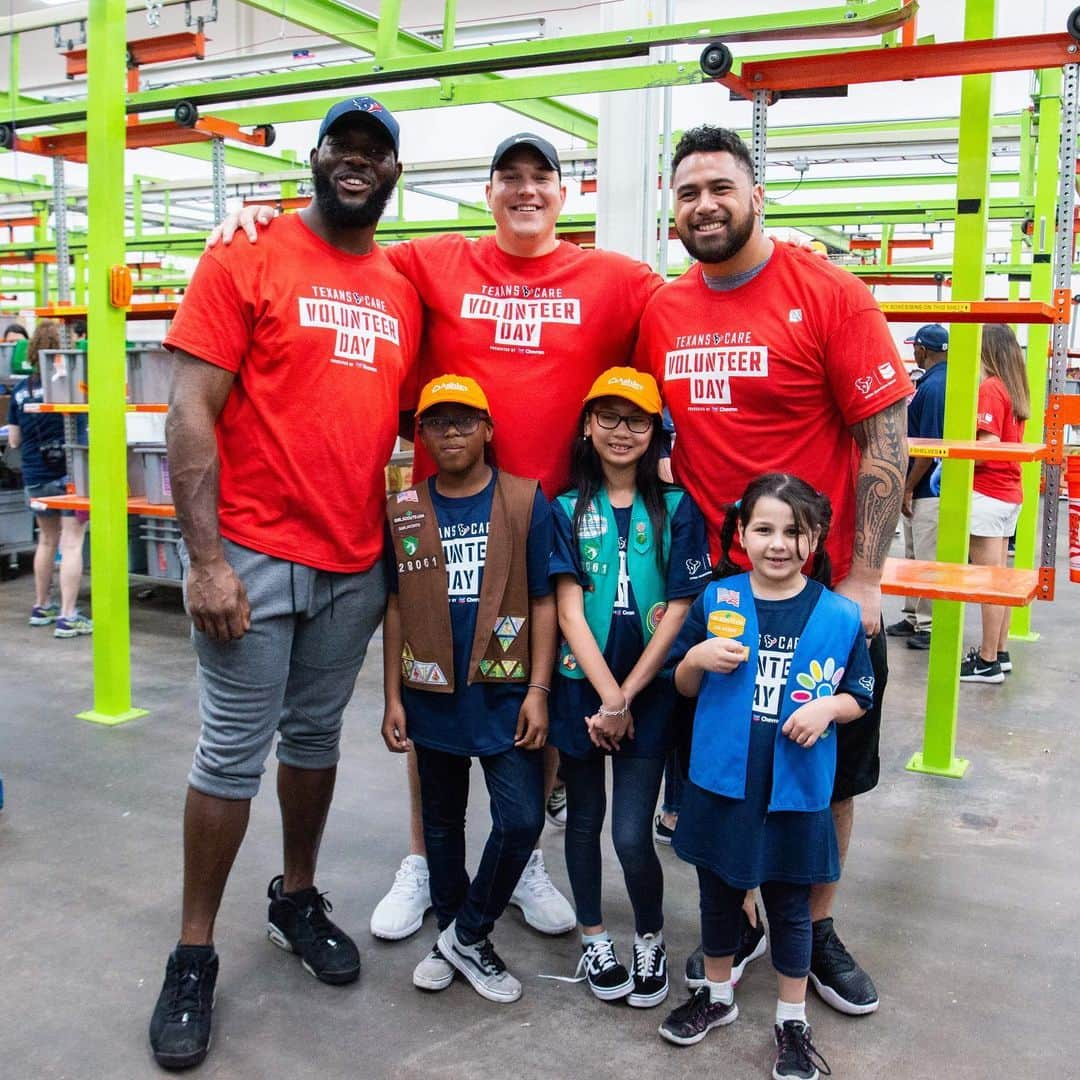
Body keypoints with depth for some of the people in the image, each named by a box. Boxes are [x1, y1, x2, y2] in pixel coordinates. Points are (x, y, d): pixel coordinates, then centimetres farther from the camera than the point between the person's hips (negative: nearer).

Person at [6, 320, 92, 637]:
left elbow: (14, 441, 9)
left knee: (47, 540, 21)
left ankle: (41, 607, 31)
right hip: (68, 473, -5)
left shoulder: (21, 390, 5)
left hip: (35, 476, 6)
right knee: (71, 544, -2)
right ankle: (67, 618, -3)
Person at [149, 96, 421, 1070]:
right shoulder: (246, 263, -4)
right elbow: (191, 415, -9)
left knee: (317, 737, 16)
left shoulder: (403, 295, 10)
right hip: (254, 558, -4)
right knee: (234, 753, 2)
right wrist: (207, 557, -16)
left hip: (356, 567, 5)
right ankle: (194, 954, 19)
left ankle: (298, 899, 36)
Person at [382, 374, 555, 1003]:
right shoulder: (404, 511, 3)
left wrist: (538, 690, -9)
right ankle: (451, 937, 34)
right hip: (432, 694, 2)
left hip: (505, 694, -2)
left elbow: (543, 600, -3)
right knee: (442, 823, 14)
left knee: (522, 819, -8)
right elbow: (395, 608, 6)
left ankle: (470, 936, 14)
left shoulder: (527, 502, -3)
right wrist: (393, 697, 3)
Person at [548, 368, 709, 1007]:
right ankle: (595, 940, 33)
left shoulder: (677, 509, -1)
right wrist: (606, 695, -12)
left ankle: (652, 940, 24)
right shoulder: (567, 509, 2)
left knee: (632, 833, -3)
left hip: (650, 690, -1)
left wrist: (626, 696, -11)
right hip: (581, 686, 2)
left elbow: (678, 609, -6)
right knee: (585, 820, 13)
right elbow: (569, 610, -4)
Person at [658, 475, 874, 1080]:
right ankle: (717, 996, 41)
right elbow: (683, 686, 5)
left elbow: (860, 697, 4)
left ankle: (793, 1020, 34)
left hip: (797, 790, -1)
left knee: (790, 905, 13)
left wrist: (828, 707, -17)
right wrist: (699, 657, -16)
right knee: (718, 893, 19)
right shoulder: (716, 601, -4)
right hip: (721, 781, 2)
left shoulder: (840, 616, -7)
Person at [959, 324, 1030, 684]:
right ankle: (999, 653, 22)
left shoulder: (989, 388, -13)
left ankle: (988, 662, 1)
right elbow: (1006, 442, 13)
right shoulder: (1014, 389, 12)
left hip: (987, 494, -9)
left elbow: (990, 445, -20)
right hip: (1009, 492, 9)